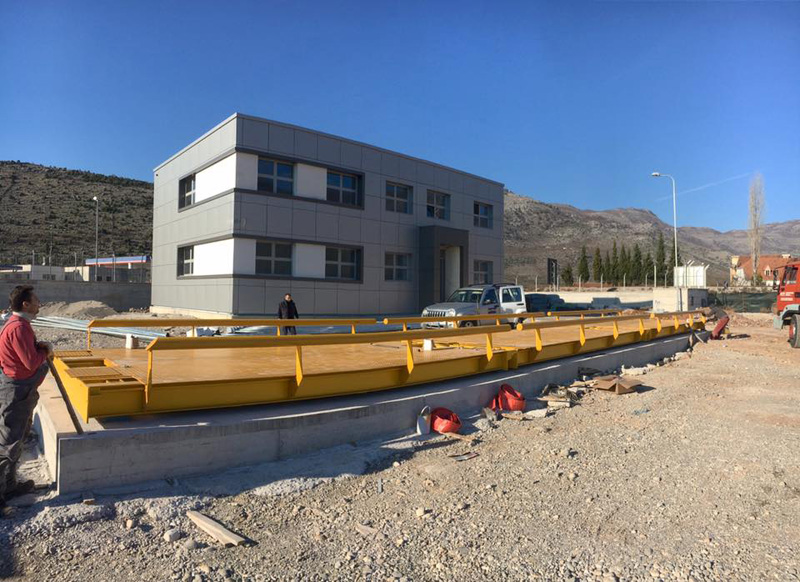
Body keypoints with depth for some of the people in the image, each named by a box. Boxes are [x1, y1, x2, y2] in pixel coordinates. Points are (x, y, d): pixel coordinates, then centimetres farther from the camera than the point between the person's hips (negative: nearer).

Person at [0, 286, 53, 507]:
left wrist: (39, 347, -2)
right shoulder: (18, 327, -22)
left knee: (18, 438, 20)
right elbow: (31, 362, -23)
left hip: (23, 390, 11)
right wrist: (45, 351, -6)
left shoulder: (20, 324, 10)